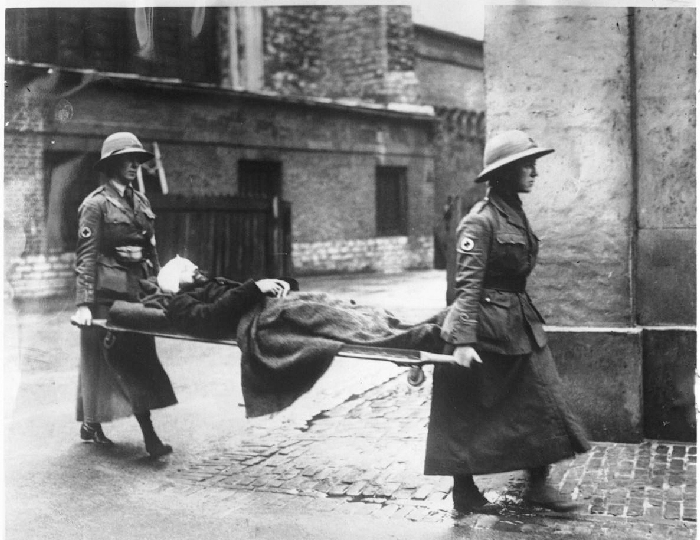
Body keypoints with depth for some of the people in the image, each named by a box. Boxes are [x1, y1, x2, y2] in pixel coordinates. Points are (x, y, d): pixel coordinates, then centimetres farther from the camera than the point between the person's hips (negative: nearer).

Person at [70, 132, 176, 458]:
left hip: (137, 290, 7)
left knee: (137, 357, 9)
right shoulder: (95, 204, -7)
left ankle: (91, 425, 23)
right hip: (107, 293, -7)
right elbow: (86, 256, -12)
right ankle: (149, 435, -7)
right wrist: (84, 303, -19)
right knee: (130, 360, -8)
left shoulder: (140, 202, 13)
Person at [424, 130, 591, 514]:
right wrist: (463, 340, -26)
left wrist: (526, 316, 20)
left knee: (543, 402, 8)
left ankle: (538, 485, 20)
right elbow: (467, 283, -20)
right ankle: (463, 490, 19)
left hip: (521, 324, 9)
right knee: (470, 412, 5)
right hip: (486, 326, -9)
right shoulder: (480, 220, -15)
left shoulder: (517, 214, 11)